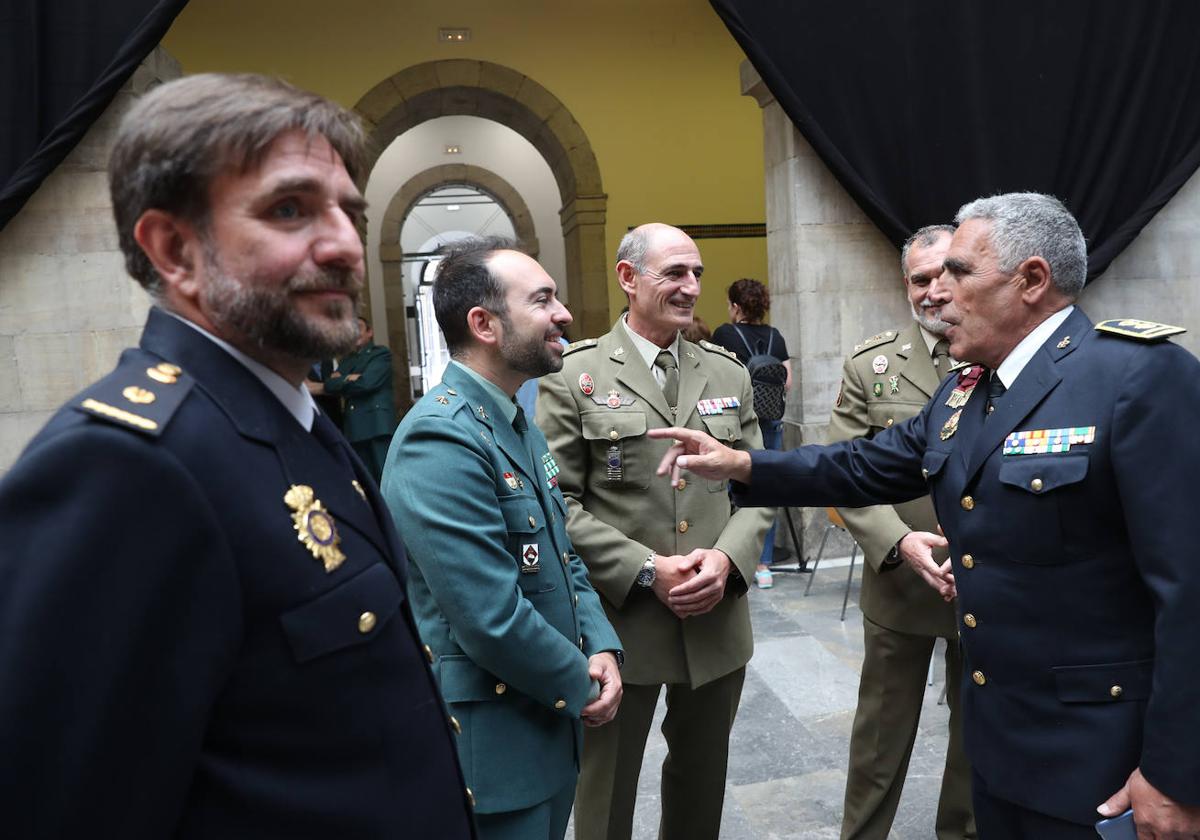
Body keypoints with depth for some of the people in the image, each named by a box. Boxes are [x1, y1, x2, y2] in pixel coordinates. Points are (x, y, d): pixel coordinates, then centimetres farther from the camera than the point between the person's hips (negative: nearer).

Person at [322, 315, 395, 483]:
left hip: (377, 424, -6)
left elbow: (367, 382, -8)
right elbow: (329, 385, 9)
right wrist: (348, 379, -9)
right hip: (353, 427, 6)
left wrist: (341, 383, 7)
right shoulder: (346, 361, 24)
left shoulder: (381, 353, 5)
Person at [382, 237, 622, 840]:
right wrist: (580, 686, -12)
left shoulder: (520, 426, 7)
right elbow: (493, 620, -27)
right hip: (493, 745, -8)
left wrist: (601, 645, -3)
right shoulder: (440, 439, -25)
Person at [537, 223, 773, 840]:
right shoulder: (574, 377, -6)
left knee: (702, 783, 23)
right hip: (620, 622, -4)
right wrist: (647, 571, -16)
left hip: (718, 620, 4)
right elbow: (558, 503, -9)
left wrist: (726, 558, -10)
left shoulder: (728, 373, 7)